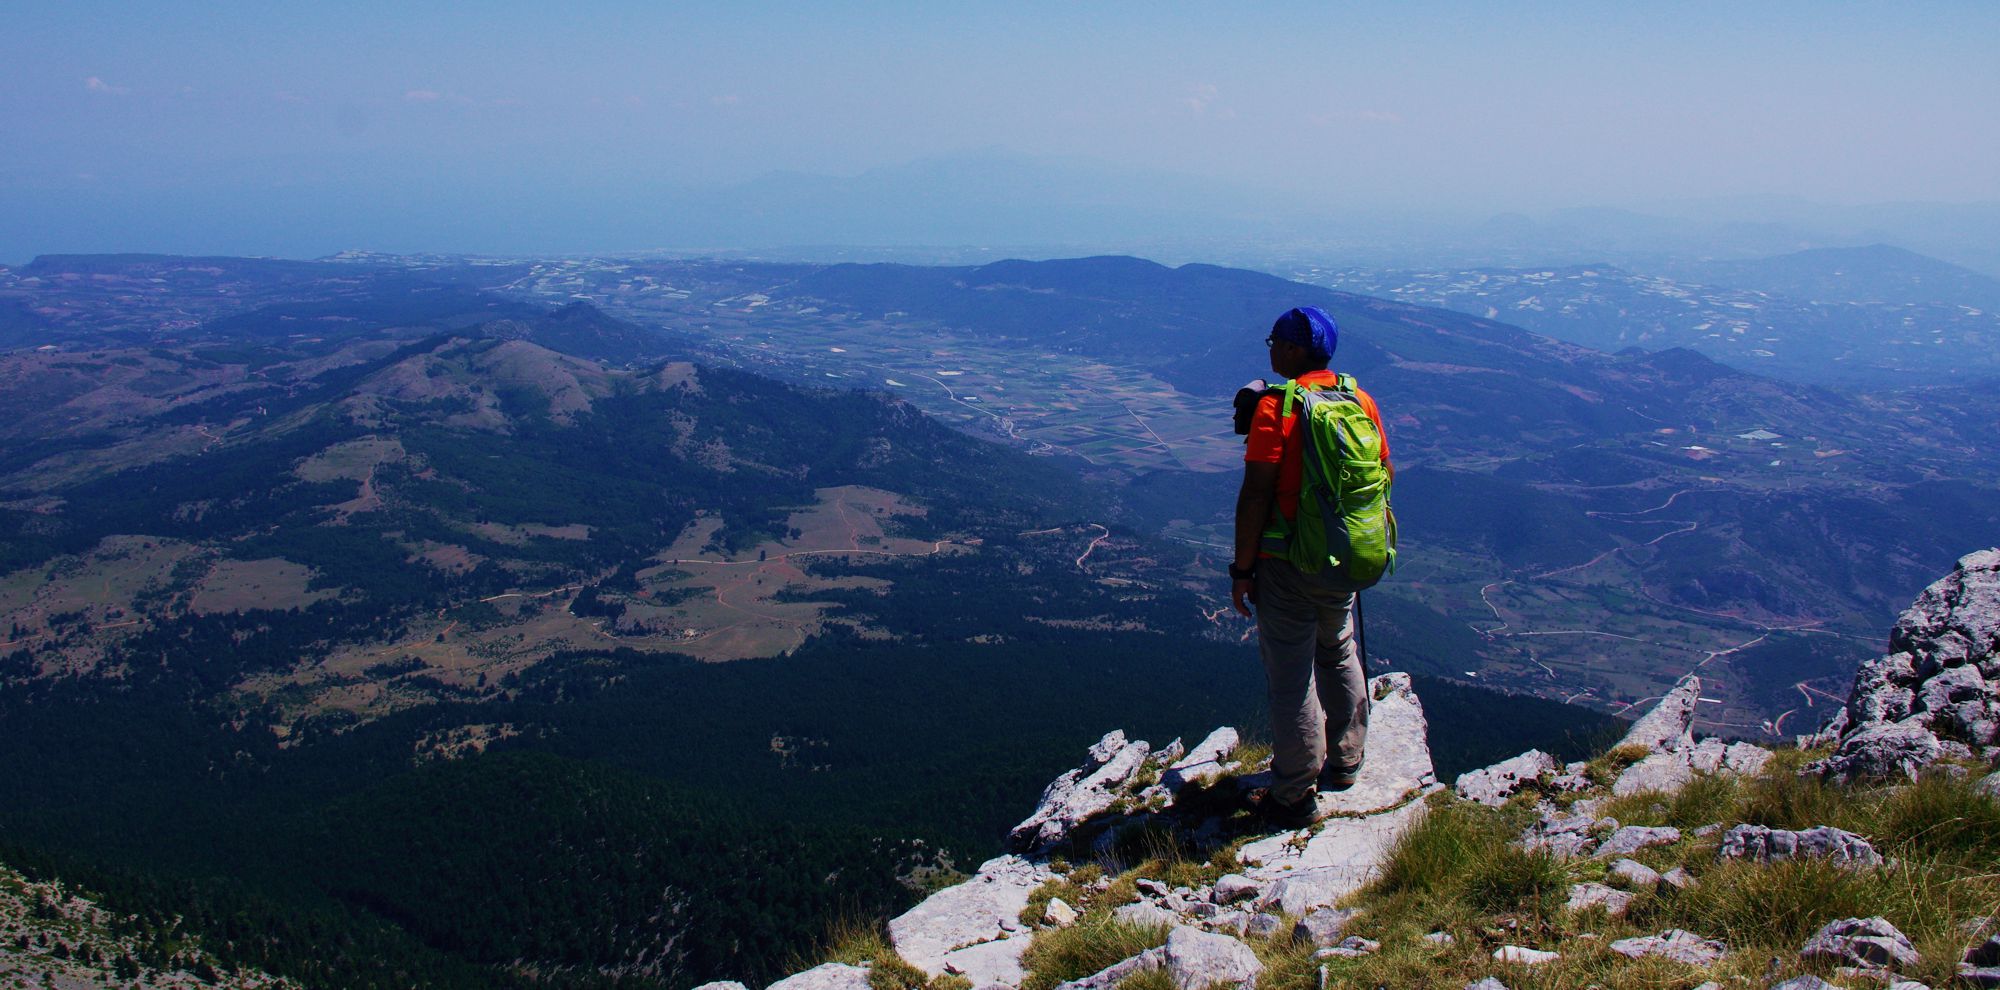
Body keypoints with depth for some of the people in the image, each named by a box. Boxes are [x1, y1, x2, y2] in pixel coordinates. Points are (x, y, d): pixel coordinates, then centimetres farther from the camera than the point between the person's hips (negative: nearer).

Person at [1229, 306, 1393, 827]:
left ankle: (1295, 797, 10)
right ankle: (1344, 764, 37)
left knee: (1291, 676, 2)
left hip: (1289, 564, -7)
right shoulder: (1362, 400, 3)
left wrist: (1242, 568, -13)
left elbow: (1256, 494, -20)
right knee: (1338, 656, 24)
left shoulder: (1275, 407, -17)